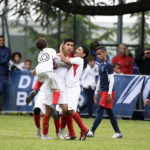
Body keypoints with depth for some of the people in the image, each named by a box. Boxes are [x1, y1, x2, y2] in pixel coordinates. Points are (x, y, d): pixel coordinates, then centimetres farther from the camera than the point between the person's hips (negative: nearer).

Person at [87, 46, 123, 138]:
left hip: (108, 92, -9)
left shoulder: (108, 65, -12)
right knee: (110, 113, 9)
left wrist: (109, 94, -18)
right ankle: (118, 132, 12)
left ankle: (92, 131, -13)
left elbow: (111, 80, -15)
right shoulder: (101, 66, 16)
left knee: (100, 111, -11)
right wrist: (96, 93, 22)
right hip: (103, 92, 9)